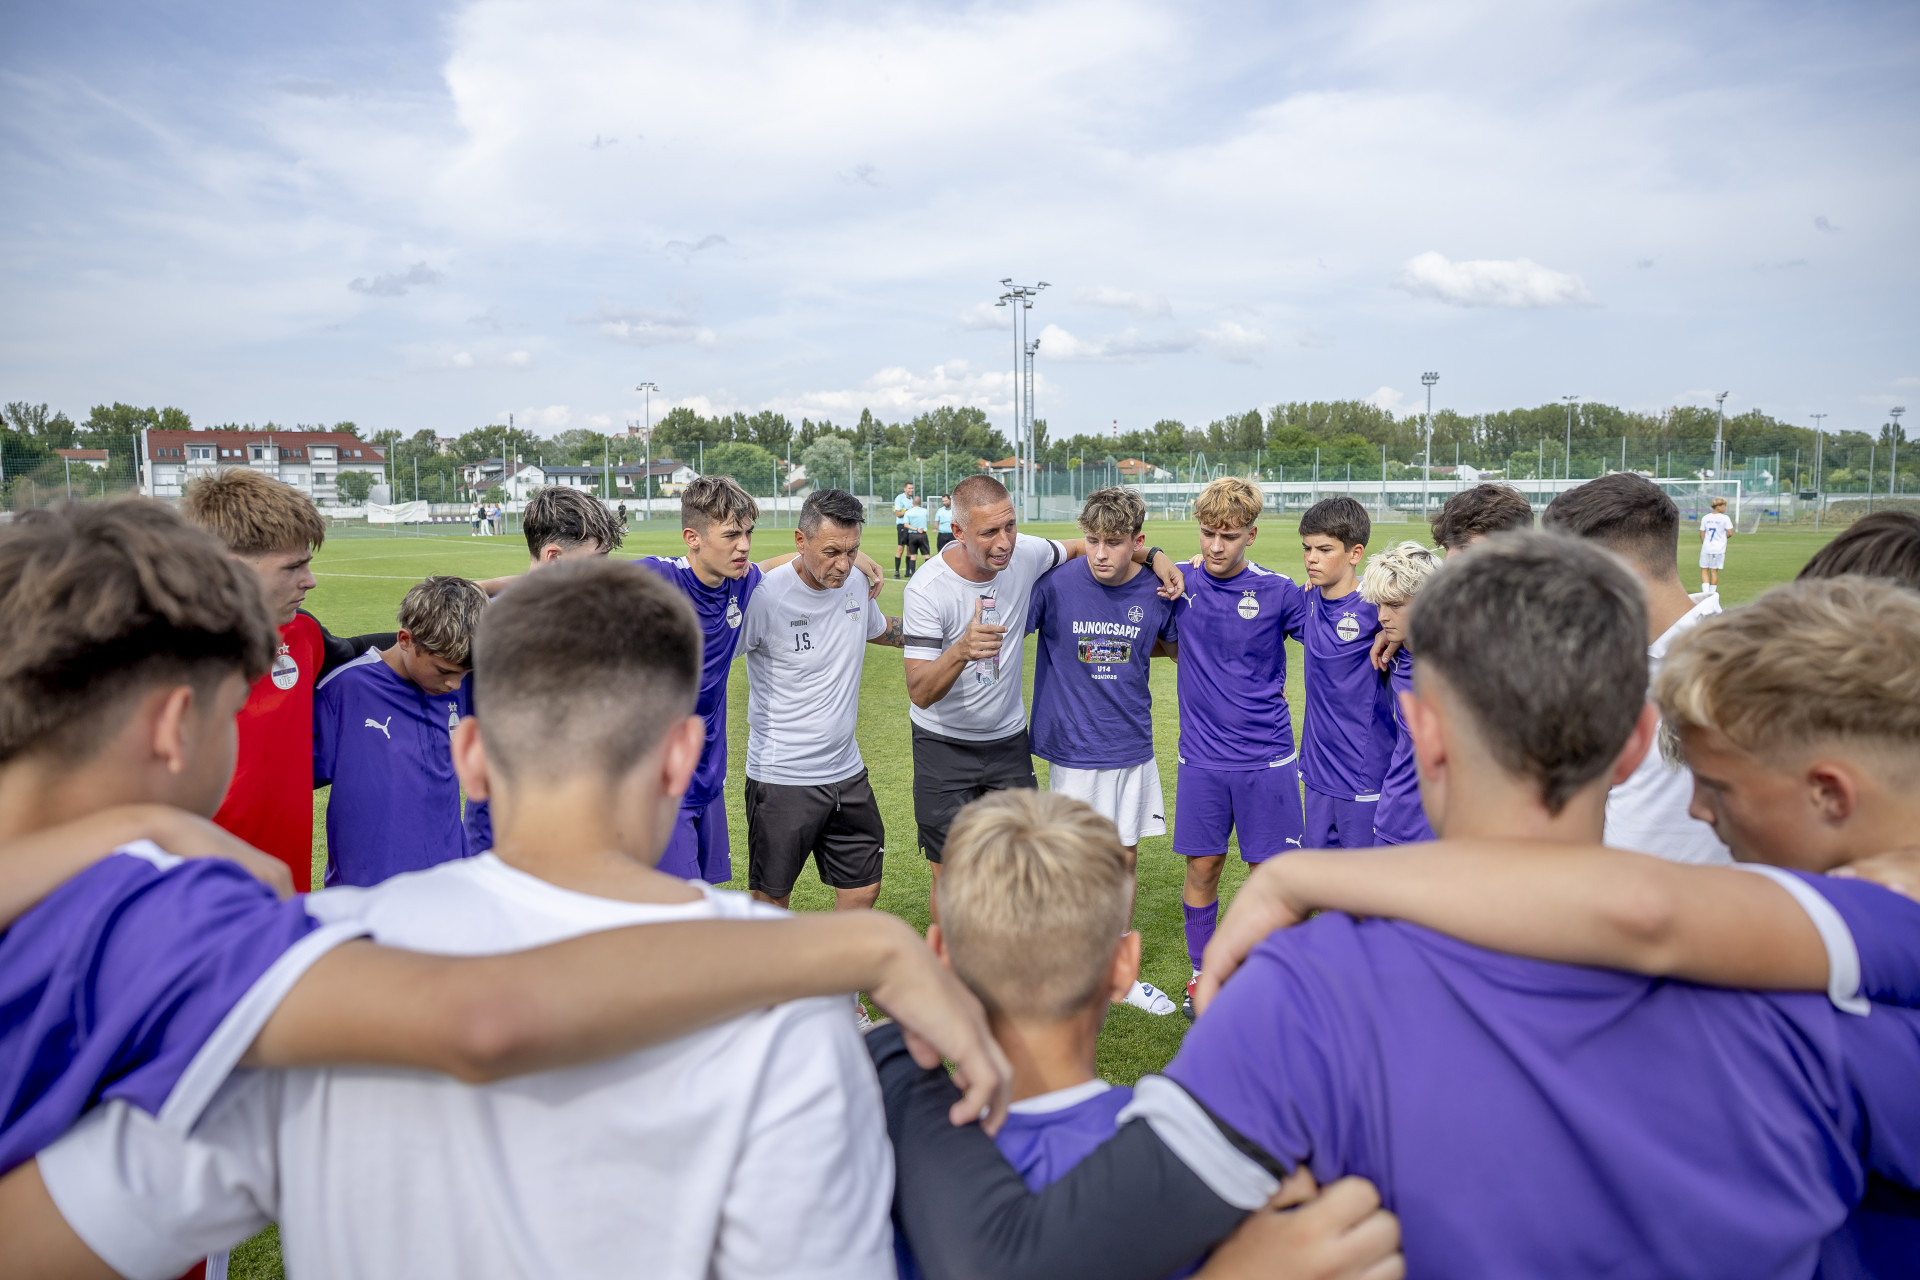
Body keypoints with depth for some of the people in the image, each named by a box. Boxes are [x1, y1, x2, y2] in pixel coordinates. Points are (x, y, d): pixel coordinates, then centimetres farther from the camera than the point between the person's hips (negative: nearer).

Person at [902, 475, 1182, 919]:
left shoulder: (1025, 553, -11)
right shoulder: (928, 589, -23)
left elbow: (1082, 546, 11)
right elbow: (920, 692, -25)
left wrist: (1153, 555, -4)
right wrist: (961, 652, -45)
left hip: (1009, 739, 4)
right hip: (944, 744, -4)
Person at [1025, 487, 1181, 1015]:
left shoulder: (1157, 590, -5)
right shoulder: (1055, 584, -15)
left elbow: (1175, 645, 13)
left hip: (1133, 747, 3)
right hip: (1074, 750, -3)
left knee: (1124, 861, 15)